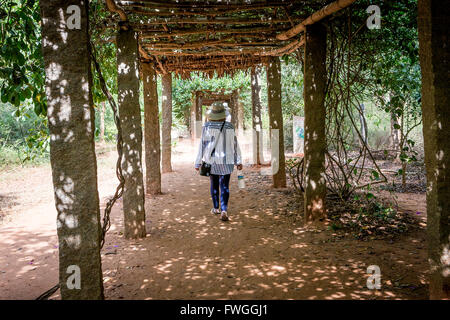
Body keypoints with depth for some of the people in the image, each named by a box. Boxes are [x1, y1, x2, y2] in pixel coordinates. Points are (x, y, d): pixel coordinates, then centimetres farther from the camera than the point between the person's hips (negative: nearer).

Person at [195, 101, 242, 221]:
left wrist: (198, 162, -3)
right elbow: (235, 144, 1)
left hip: (211, 160, 0)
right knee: (224, 186, 0)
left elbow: (202, 144, -8)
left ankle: (216, 208, 28)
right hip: (226, 161, 0)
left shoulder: (207, 127, -9)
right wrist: (238, 161, 8)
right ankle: (224, 210, -15)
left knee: (214, 184, 17)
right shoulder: (229, 126, -3)